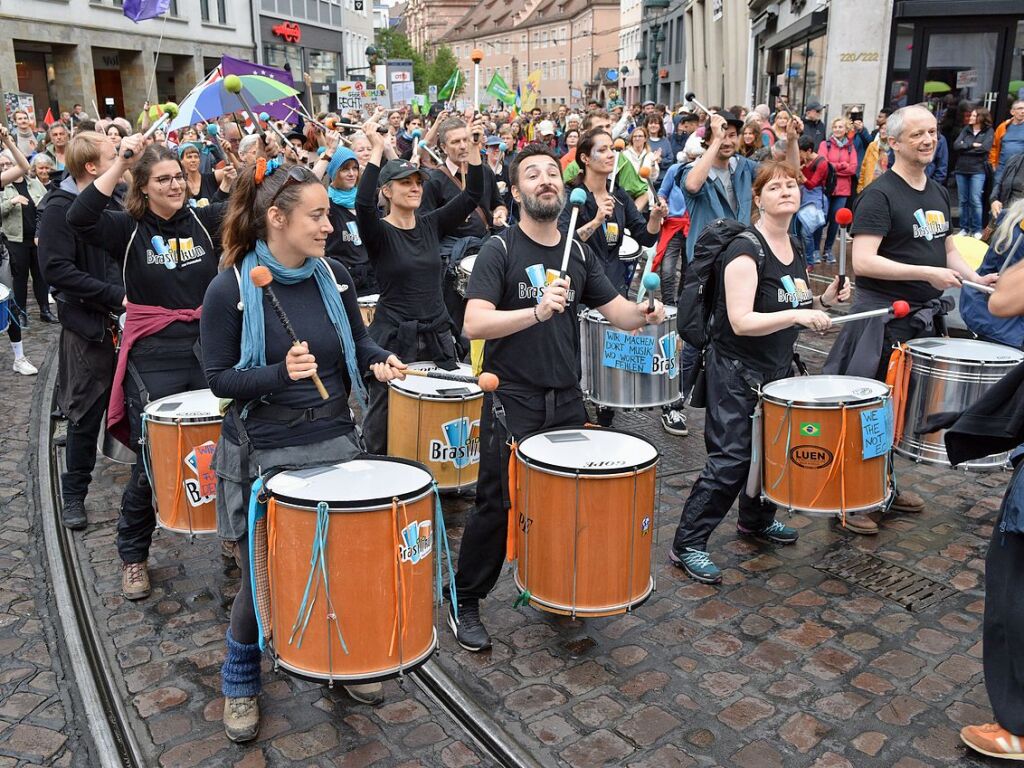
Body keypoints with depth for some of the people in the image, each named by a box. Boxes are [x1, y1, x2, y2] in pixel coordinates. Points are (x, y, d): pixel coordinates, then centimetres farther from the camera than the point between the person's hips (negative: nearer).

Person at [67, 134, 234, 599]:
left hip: (206, 349, 2)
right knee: (151, 462, 0)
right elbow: (80, 218, -19)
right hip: (153, 360, -2)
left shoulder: (203, 220, 7)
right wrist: (120, 162, -20)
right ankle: (132, 555, 21)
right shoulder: (129, 229, -1)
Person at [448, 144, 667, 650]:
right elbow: (474, 323, -21)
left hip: (566, 400, 5)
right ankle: (464, 603, 18)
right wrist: (537, 311, -34)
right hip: (512, 402, -5)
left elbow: (616, 309, 9)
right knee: (497, 506, 0)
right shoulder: (500, 250, -9)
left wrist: (642, 313, -14)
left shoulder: (579, 252, 9)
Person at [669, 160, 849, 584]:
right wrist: (797, 315, -34)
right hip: (737, 373, -8)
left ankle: (757, 519, 42)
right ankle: (687, 545, 2)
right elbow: (741, 321, -26)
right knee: (731, 460, -9)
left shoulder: (796, 249, 8)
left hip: (777, 370, 8)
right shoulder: (745, 251, -18)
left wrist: (821, 301, 3)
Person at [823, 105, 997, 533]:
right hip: (883, 319, -8)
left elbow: (947, 249, 22)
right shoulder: (879, 195, -14)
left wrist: (974, 278, 3)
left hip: (924, 317, 8)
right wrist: (928, 273, -26)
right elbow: (863, 261, -24)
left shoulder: (939, 193, 12)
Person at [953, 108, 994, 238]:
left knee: (975, 200, -6)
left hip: (978, 170, -4)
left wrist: (964, 147, -7)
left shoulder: (988, 131, 0)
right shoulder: (966, 129, 9)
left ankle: (977, 230, 3)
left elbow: (985, 148, -14)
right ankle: (964, 228, 15)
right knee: (963, 201, 7)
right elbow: (956, 145, -2)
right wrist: (972, 145, -13)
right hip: (961, 169, 4)